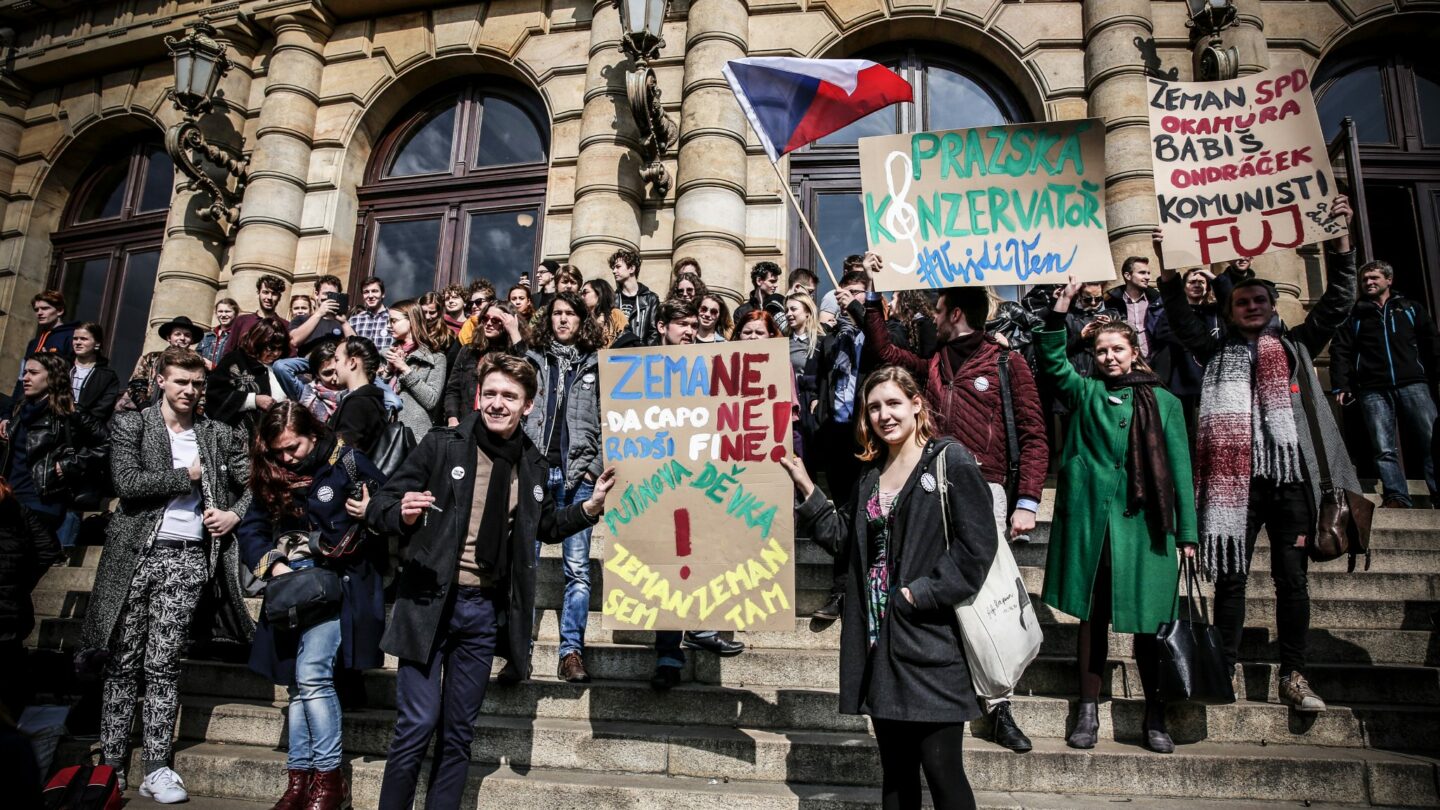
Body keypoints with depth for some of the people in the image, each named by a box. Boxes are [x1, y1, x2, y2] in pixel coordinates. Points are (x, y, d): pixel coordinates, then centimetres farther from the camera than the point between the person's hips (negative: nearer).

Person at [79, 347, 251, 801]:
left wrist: (235, 514, -2)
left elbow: (254, 481, 14)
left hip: (187, 559, 1)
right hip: (135, 554, 0)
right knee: (123, 664, 5)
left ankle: (157, 770, 3)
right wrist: (186, 476, -4)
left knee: (163, 665, 0)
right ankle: (111, 766, 15)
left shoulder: (218, 435, 12)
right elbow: (127, 483, -9)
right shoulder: (130, 425, 6)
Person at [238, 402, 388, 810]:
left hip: (339, 582, -6)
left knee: (312, 675, -16)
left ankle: (330, 777, -5)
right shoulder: (272, 478, 8)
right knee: (297, 682, 7)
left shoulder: (348, 464, -9)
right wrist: (273, 564, -8)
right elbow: (251, 530, 8)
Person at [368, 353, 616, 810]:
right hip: (432, 602, -3)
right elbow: (380, 505, -5)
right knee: (417, 725, -3)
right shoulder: (442, 445, -5)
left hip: (487, 611, 3)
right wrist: (404, 514, -27)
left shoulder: (533, 464, 6)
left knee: (458, 733, 13)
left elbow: (545, 527, 20)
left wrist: (592, 507, 5)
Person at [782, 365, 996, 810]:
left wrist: (920, 594, -16)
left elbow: (976, 545, -13)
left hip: (932, 639, -6)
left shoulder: (950, 461, -6)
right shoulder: (870, 475, 14)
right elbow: (842, 538, 12)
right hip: (880, 639, 6)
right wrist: (807, 489, 5)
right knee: (896, 769, 15)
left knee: (942, 769, -3)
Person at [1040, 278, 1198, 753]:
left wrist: (1187, 533, 2)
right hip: (1089, 521, 1)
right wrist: (1062, 306, -15)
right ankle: (1088, 714, 16)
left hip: (1143, 524, 0)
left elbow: (1178, 468, 6)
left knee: (1147, 623, 3)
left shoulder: (1163, 402, 9)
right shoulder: (1085, 393, 11)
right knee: (1092, 617, 7)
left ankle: (1155, 719, 18)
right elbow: (1052, 360, -5)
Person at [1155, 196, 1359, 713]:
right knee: (1231, 575, 3)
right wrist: (1168, 269, -8)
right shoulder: (1219, 352, 12)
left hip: (1290, 477, 1)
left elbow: (1338, 303, 7)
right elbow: (1181, 321, 3)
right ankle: (1225, 670, 11)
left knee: (1292, 577, 4)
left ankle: (1293, 675, 13)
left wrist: (1339, 240, -2)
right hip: (1237, 478, -1)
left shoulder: (1297, 344, 13)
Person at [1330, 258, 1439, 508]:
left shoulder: (1410, 309, 18)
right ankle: (1396, 497, -8)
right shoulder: (1354, 315, 17)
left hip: (1413, 385, 0)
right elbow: (1340, 352, 10)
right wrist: (1341, 385, -2)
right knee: (1384, 449, -7)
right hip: (1373, 391, 0)